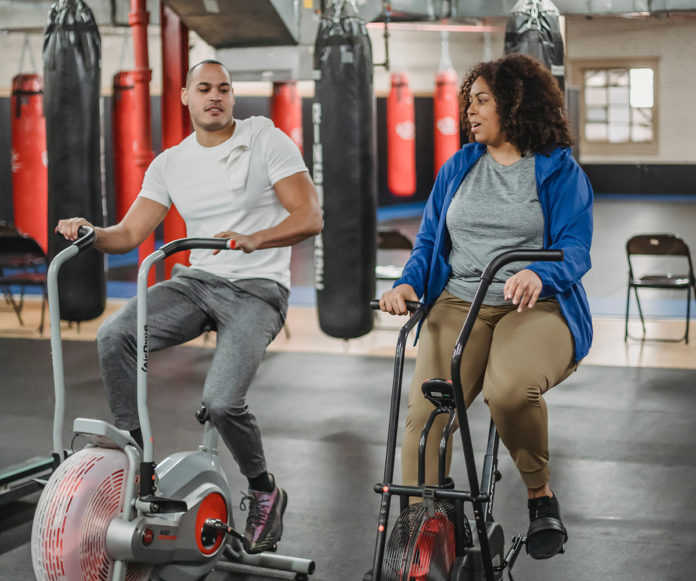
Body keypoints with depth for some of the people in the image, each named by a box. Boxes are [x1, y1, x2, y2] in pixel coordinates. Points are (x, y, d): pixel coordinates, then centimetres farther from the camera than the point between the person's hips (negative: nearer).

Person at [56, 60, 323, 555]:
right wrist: (89, 232, -14)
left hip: (257, 290, -4)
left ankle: (265, 492, 5)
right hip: (197, 282, 5)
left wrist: (252, 240, -27)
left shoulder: (266, 140, -2)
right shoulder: (170, 164, 11)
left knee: (221, 401, -24)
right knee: (114, 336, -22)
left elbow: (309, 218, -10)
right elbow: (129, 234, 8)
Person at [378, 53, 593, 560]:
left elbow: (576, 249, -4)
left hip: (537, 307, -3)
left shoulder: (560, 170, 5)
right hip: (459, 303, 4)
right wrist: (409, 283, -3)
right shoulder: (458, 168, 18)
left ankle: (542, 497, -8)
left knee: (510, 389, -34)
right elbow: (429, 241, 19)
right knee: (425, 409, -22)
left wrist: (538, 275, -26)